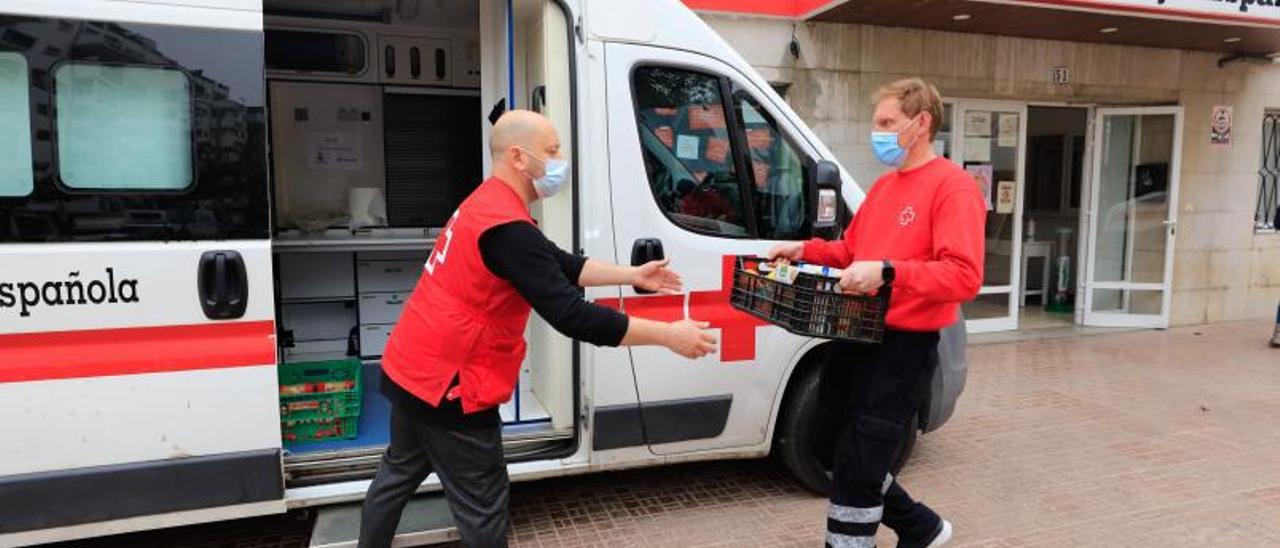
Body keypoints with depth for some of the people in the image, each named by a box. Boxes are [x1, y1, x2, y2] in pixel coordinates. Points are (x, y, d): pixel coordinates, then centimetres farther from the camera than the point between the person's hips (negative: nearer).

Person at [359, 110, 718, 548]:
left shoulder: (487, 205, 9)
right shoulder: (508, 228, -25)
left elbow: (561, 265, 12)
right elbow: (573, 317, -29)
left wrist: (633, 275, 7)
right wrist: (669, 335, -23)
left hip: (411, 369, 10)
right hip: (446, 385, -10)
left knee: (400, 471, 27)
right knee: (482, 504, 4)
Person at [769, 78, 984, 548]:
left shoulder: (952, 186, -12)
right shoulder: (883, 185, 16)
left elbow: (964, 277, -22)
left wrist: (887, 272, -33)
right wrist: (806, 251, 7)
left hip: (903, 346, -9)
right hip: (856, 334, 9)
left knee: (855, 470, -3)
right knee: (831, 450, 18)